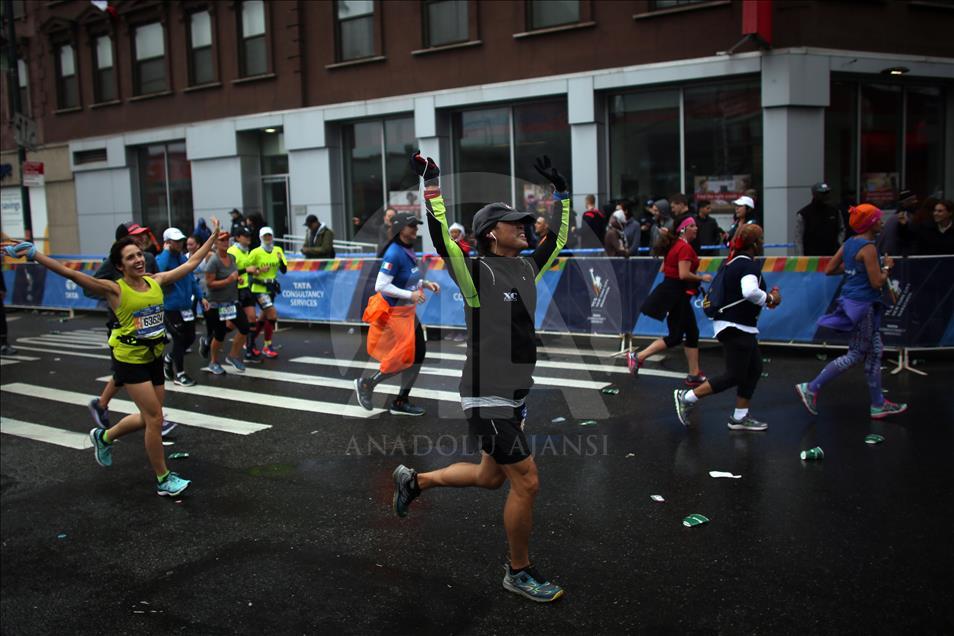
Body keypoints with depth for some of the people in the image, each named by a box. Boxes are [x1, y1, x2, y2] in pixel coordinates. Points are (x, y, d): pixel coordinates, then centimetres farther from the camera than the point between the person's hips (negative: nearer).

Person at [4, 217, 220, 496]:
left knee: (149, 418, 15)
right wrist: (34, 254, -31)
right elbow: (70, 273, -22)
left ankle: (103, 437, 43)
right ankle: (163, 480, 8)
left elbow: (191, 263, 9)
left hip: (154, 357, 6)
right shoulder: (114, 289, -13)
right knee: (155, 419, -7)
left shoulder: (157, 281, 1)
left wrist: (214, 236, 11)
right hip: (130, 360, -6)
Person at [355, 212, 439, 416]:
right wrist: (410, 295, -25)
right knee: (404, 358, -5)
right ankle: (366, 384, 16)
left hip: (408, 311, 9)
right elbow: (381, 286, -26)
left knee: (419, 353, 9)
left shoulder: (409, 251, 7)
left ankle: (401, 402, 21)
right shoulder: (394, 254, -21)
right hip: (393, 313, -9)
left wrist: (426, 283, 4)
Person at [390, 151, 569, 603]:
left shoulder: (527, 269, 9)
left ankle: (414, 480, 40)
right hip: (488, 400, -9)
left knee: (490, 477, 21)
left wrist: (560, 189, 21)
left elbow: (559, 238, 22)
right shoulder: (478, 273, -13)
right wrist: (432, 183, -28)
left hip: (514, 397, 9)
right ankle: (519, 573, 16)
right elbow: (443, 239, -26)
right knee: (526, 482, -4)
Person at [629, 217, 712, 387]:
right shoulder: (685, 248, -17)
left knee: (692, 333, 12)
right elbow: (684, 274, -25)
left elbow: (662, 269, 19)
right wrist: (702, 278, -11)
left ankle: (694, 375, 16)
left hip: (672, 292, 10)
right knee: (675, 337, -4)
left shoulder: (675, 245, 13)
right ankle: (638, 357, -3)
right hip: (676, 295, -10)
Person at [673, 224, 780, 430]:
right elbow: (750, 291, -35)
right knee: (735, 375, -4)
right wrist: (770, 299, -17)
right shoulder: (750, 265, -16)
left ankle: (739, 417, 18)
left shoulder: (733, 262, 13)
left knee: (754, 369, 14)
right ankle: (687, 397, 0)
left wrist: (766, 298, 17)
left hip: (732, 326, 10)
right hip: (736, 327, -10)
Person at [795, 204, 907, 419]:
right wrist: (887, 266, -2)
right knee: (855, 356, 2)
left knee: (875, 352, 15)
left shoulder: (849, 243, 8)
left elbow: (829, 270, 12)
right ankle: (811, 388, 5)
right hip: (861, 305, -10)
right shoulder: (868, 247, -18)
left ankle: (878, 405, 23)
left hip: (851, 301, 10)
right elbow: (877, 282, -19)